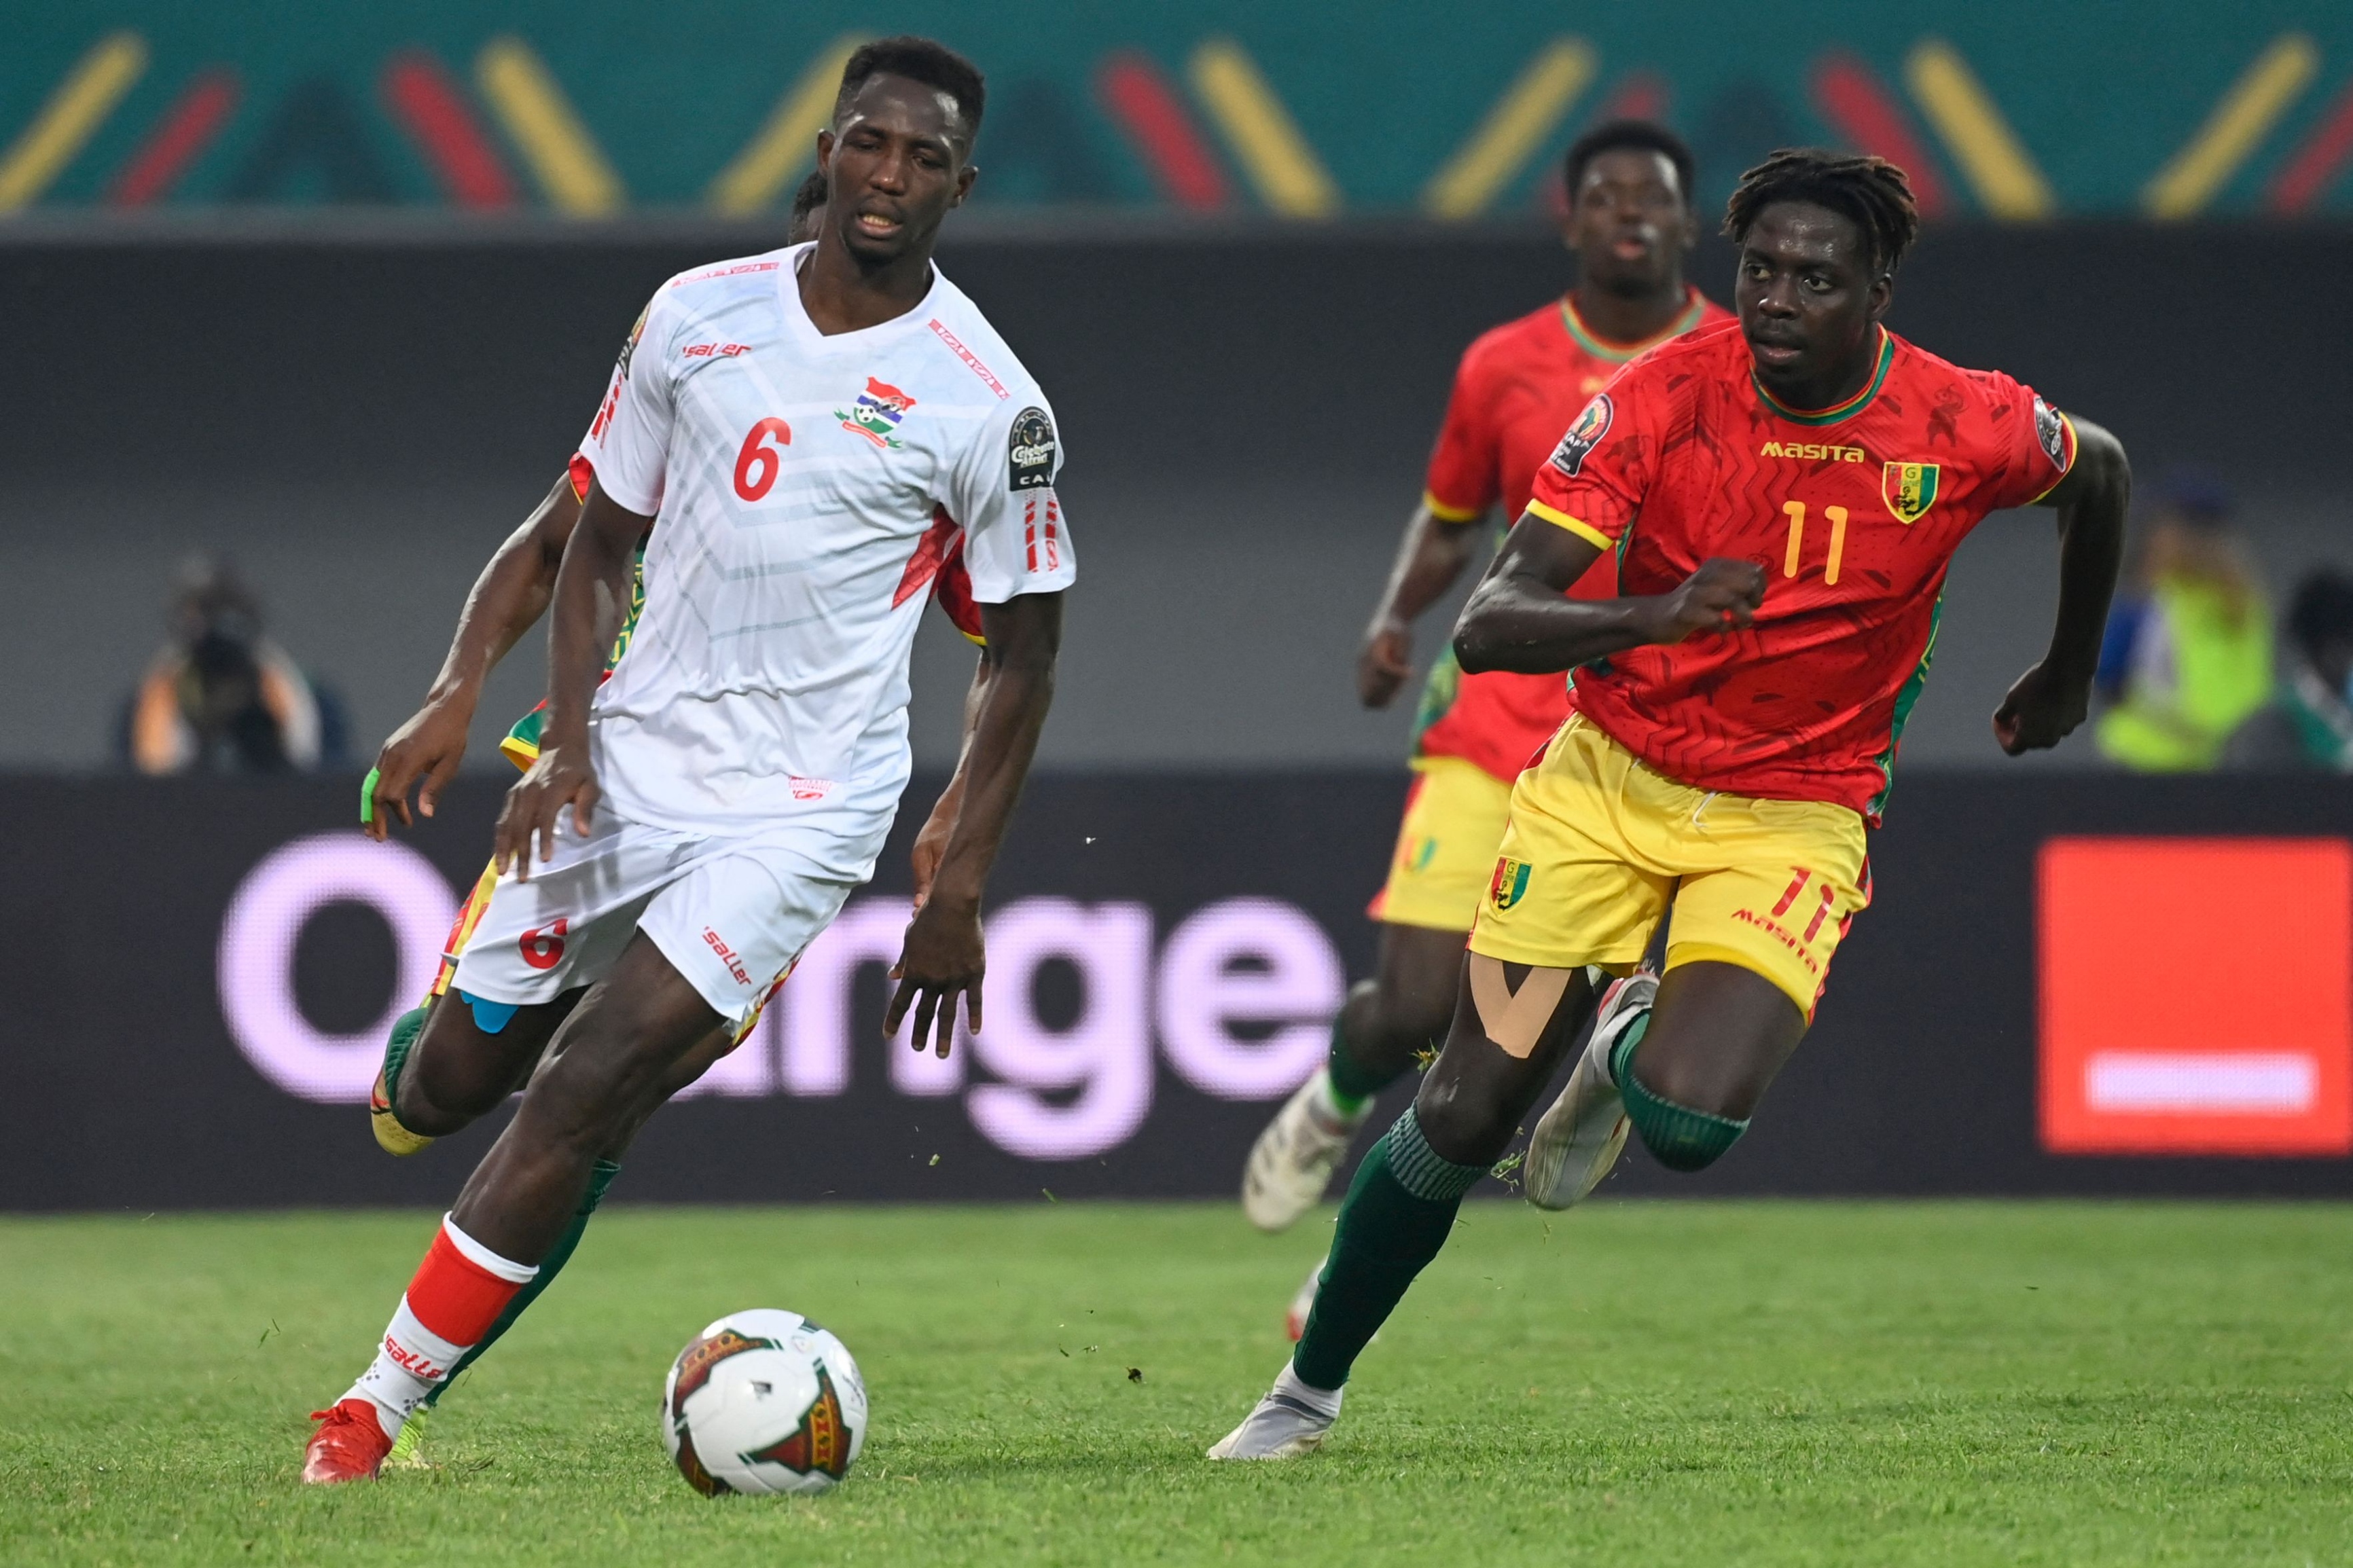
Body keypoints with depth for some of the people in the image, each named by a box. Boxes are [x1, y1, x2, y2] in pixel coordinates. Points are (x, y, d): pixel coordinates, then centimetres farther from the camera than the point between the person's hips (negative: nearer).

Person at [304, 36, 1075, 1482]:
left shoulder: (988, 405, -8)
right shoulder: (700, 315, 3)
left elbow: (1023, 658, 0)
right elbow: (600, 543, 11)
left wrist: (959, 896, -3)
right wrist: (566, 745, -3)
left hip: (797, 808, -4)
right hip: (631, 761, 4)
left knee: (578, 1096, -16)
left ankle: (382, 1403, -9)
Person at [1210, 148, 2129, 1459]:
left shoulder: (1966, 429, -13)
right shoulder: (1662, 400, -15)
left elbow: (2101, 471, 13)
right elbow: (1488, 625, -21)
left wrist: (2068, 677, 23)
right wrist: (1661, 616, -39)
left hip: (1794, 817, 0)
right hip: (1611, 782, 0)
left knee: (1689, 1120, -24)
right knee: (1464, 1117, -3)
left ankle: (1632, 1044, 14)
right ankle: (1312, 1389, 20)